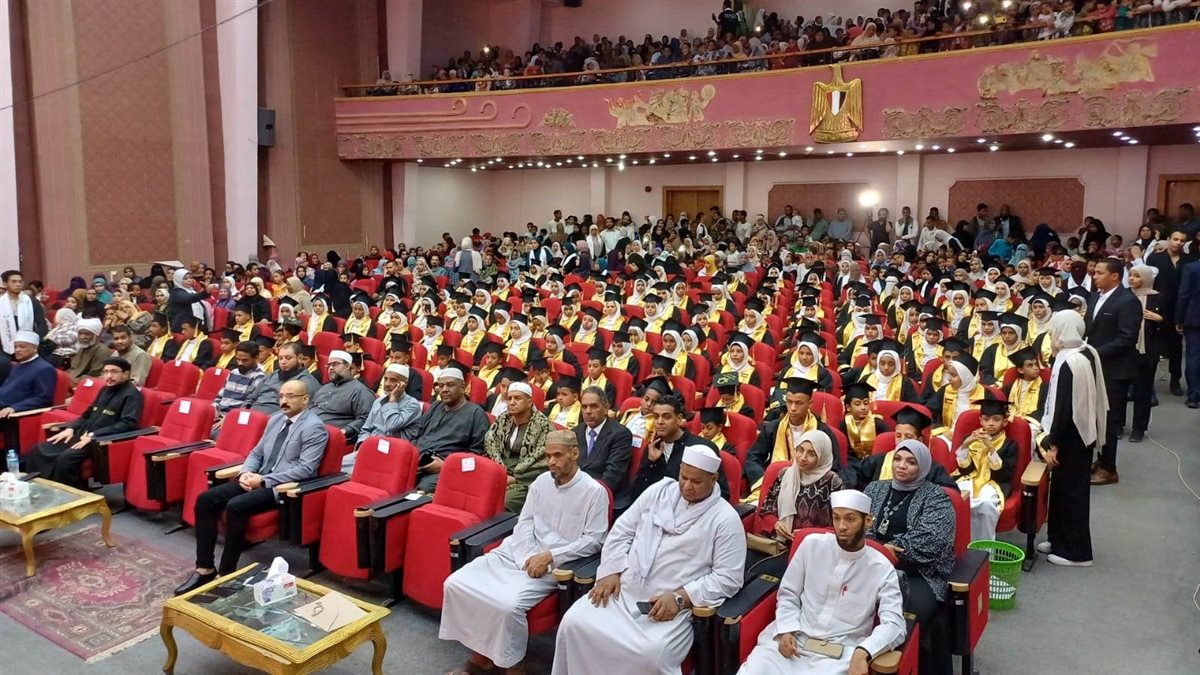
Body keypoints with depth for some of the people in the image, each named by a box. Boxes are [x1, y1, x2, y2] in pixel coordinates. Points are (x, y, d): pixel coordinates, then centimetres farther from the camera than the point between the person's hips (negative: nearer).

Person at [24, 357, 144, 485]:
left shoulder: (131, 394, -7)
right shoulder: (105, 389, 19)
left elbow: (128, 424, -20)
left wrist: (93, 435, -23)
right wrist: (70, 428, 6)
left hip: (102, 440, -9)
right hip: (82, 434, 9)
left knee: (66, 458, -31)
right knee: (38, 451, -5)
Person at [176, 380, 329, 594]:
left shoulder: (314, 427, -10)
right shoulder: (275, 419, 16)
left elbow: (305, 469, -19)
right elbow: (256, 453, 19)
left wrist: (264, 480, -19)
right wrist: (245, 472, -4)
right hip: (259, 479, 8)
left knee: (236, 506, -29)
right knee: (205, 499, -7)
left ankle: (226, 573, -14)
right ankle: (204, 568, -3)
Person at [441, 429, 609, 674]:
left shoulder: (594, 491, -7)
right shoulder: (541, 481, 10)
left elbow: (593, 540, -10)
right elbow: (524, 522, 8)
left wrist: (549, 557, -16)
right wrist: (529, 557, -11)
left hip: (556, 564, -6)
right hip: (518, 552, 6)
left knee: (508, 604, -31)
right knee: (456, 584, -9)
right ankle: (480, 653, 4)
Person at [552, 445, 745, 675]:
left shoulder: (726, 519, -4)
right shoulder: (659, 490, 10)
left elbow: (728, 578, -7)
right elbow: (622, 531, 14)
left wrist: (680, 598, -16)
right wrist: (611, 571, -1)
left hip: (671, 606, -4)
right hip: (622, 589, 4)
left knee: (650, 655, -31)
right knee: (574, 623, -15)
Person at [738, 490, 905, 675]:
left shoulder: (882, 569, -1)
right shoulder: (812, 545, 3)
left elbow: (894, 624, -8)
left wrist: (863, 652, -26)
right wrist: (786, 630, -7)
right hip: (794, 640, 1)